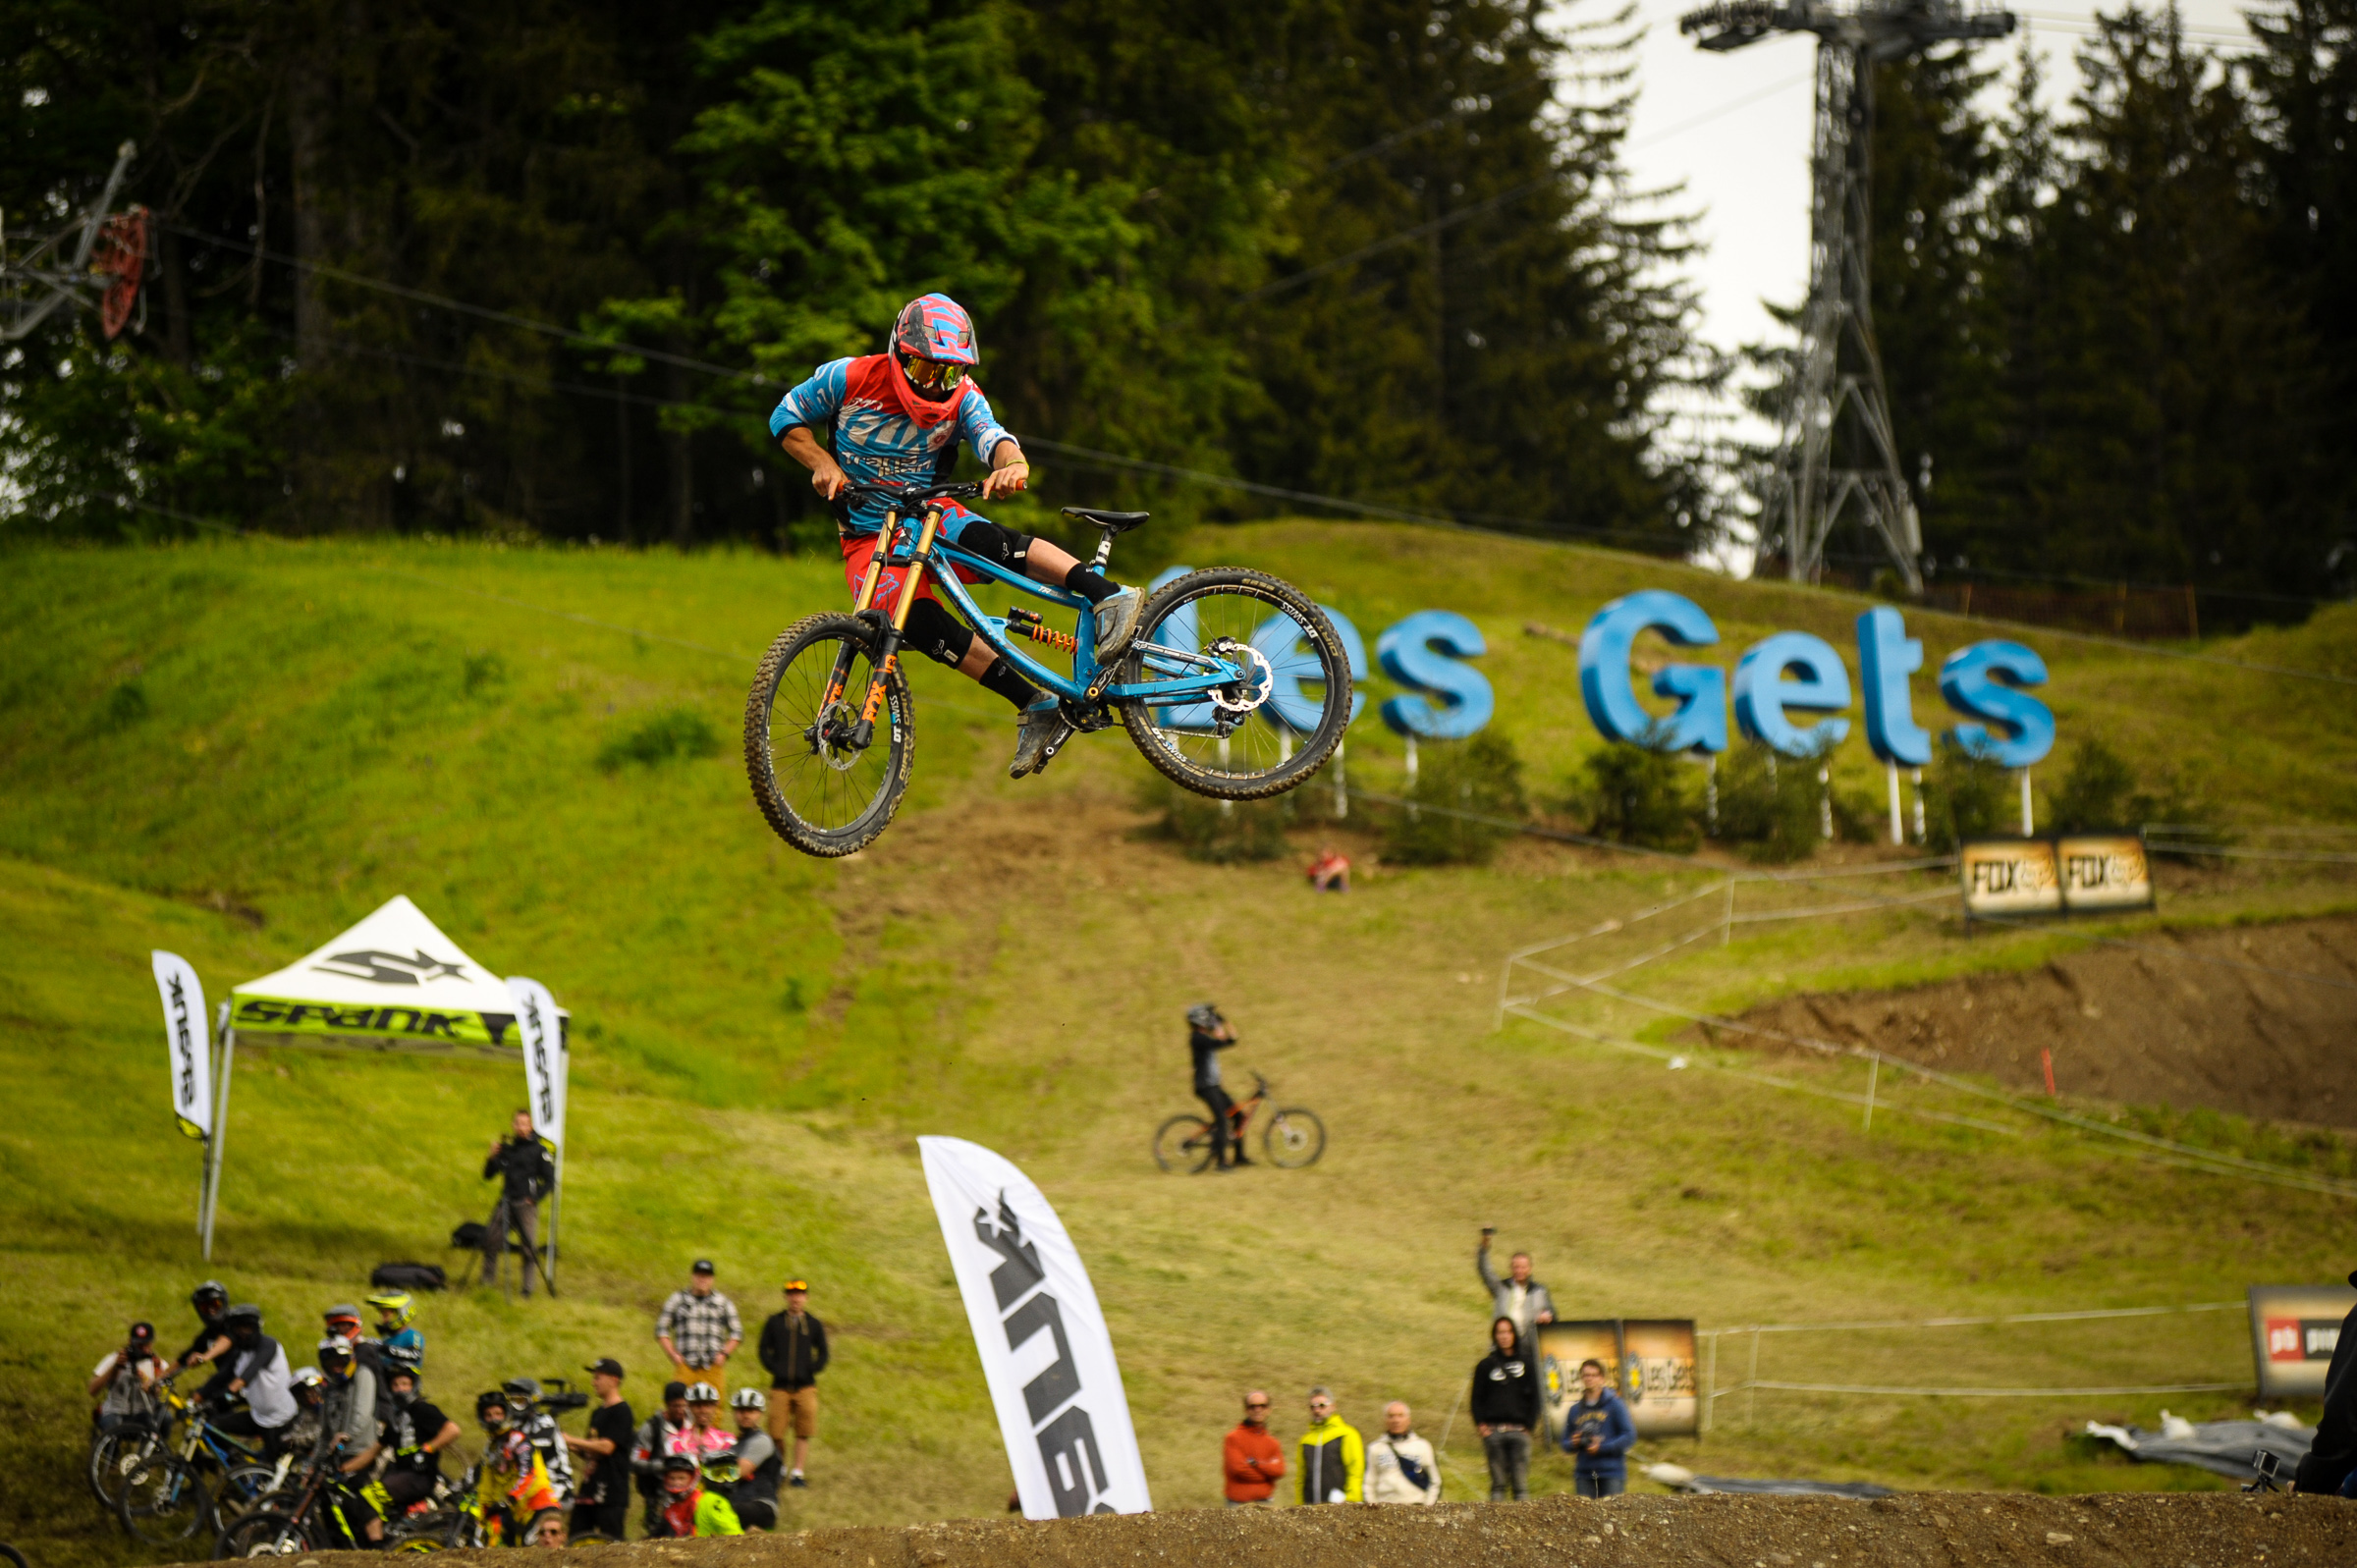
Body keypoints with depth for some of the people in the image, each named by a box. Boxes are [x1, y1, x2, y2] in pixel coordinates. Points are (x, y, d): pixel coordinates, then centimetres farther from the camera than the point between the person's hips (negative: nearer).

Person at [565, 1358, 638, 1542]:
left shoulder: (621, 1411, -8)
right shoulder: (597, 1412, 19)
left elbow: (606, 1447, -17)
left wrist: (571, 1440, -10)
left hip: (611, 1491, -9)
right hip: (589, 1490, 9)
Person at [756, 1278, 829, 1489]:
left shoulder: (814, 1325, 10)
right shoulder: (774, 1322, 8)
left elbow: (823, 1353, 13)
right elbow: (764, 1350, 8)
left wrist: (812, 1370, -2)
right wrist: (775, 1369, -6)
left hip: (806, 1386, 0)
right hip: (780, 1386, 0)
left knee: (803, 1433, -6)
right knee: (776, 1433, -2)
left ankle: (797, 1473, -3)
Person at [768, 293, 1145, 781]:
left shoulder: (962, 398, -8)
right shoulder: (852, 379, -11)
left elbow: (993, 436, -27)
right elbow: (787, 419, 2)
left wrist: (1013, 465, -51)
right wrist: (822, 464, -17)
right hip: (869, 536, -1)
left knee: (985, 539, -37)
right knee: (918, 618, -31)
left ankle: (1110, 596, -44)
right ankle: (1034, 705, -31)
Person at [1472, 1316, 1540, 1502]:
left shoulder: (1526, 1364, 12)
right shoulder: (1486, 1365, 11)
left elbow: (1534, 1397, 10)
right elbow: (1477, 1398, 9)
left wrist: (1530, 1425, -1)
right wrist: (1480, 1423, -5)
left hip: (1519, 1431, 0)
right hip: (1493, 1431, 0)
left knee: (1520, 1483, -5)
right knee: (1498, 1483, -2)